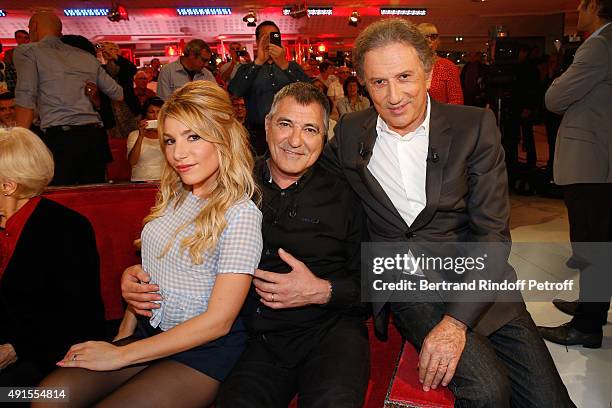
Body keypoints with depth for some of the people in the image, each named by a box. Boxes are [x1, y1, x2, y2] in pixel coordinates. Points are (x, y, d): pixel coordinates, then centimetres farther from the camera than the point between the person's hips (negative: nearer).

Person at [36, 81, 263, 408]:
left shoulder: (241, 213, -18)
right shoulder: (174, 194, 6)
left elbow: (218, 321, -19)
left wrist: (121, 355, -14)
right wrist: (123, 335, 5)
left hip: (205, 351, -6)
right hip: (147, 331, 6)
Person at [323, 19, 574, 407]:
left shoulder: (475, 127, -4)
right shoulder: (350, 132, 2)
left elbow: (492, 234, -8)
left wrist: (456, 320, -19)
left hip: (475, 279, 1)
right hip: (403, 283, 0)